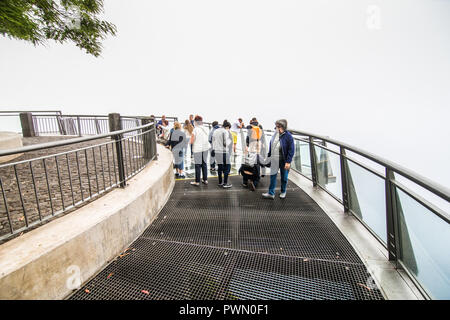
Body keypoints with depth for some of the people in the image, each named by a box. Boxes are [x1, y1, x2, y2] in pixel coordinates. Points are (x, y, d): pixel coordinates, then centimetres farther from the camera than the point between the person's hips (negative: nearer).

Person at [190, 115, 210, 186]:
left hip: (198, 149, -5)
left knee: (198, 165, 1)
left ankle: (197, 181, 7)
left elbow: (192, 142, -12)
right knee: (204, 164, 14)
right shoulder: (205, 129, 4)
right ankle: (205, 180, 21)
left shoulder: (195, 130, -12)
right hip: (205, 148, 5)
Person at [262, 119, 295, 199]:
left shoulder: (288, 136, -13)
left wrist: (288, 162, -18)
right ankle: (271, 193, 16)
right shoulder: (275, 135, 3)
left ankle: (283, 192, 34)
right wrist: (269, 157, 10)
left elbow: (291, 150, -14)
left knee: (284, 178, 13)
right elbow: (271, 147, 12)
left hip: (284, 161, -4)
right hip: (274, 160, 4)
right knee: (273, 176, 7)